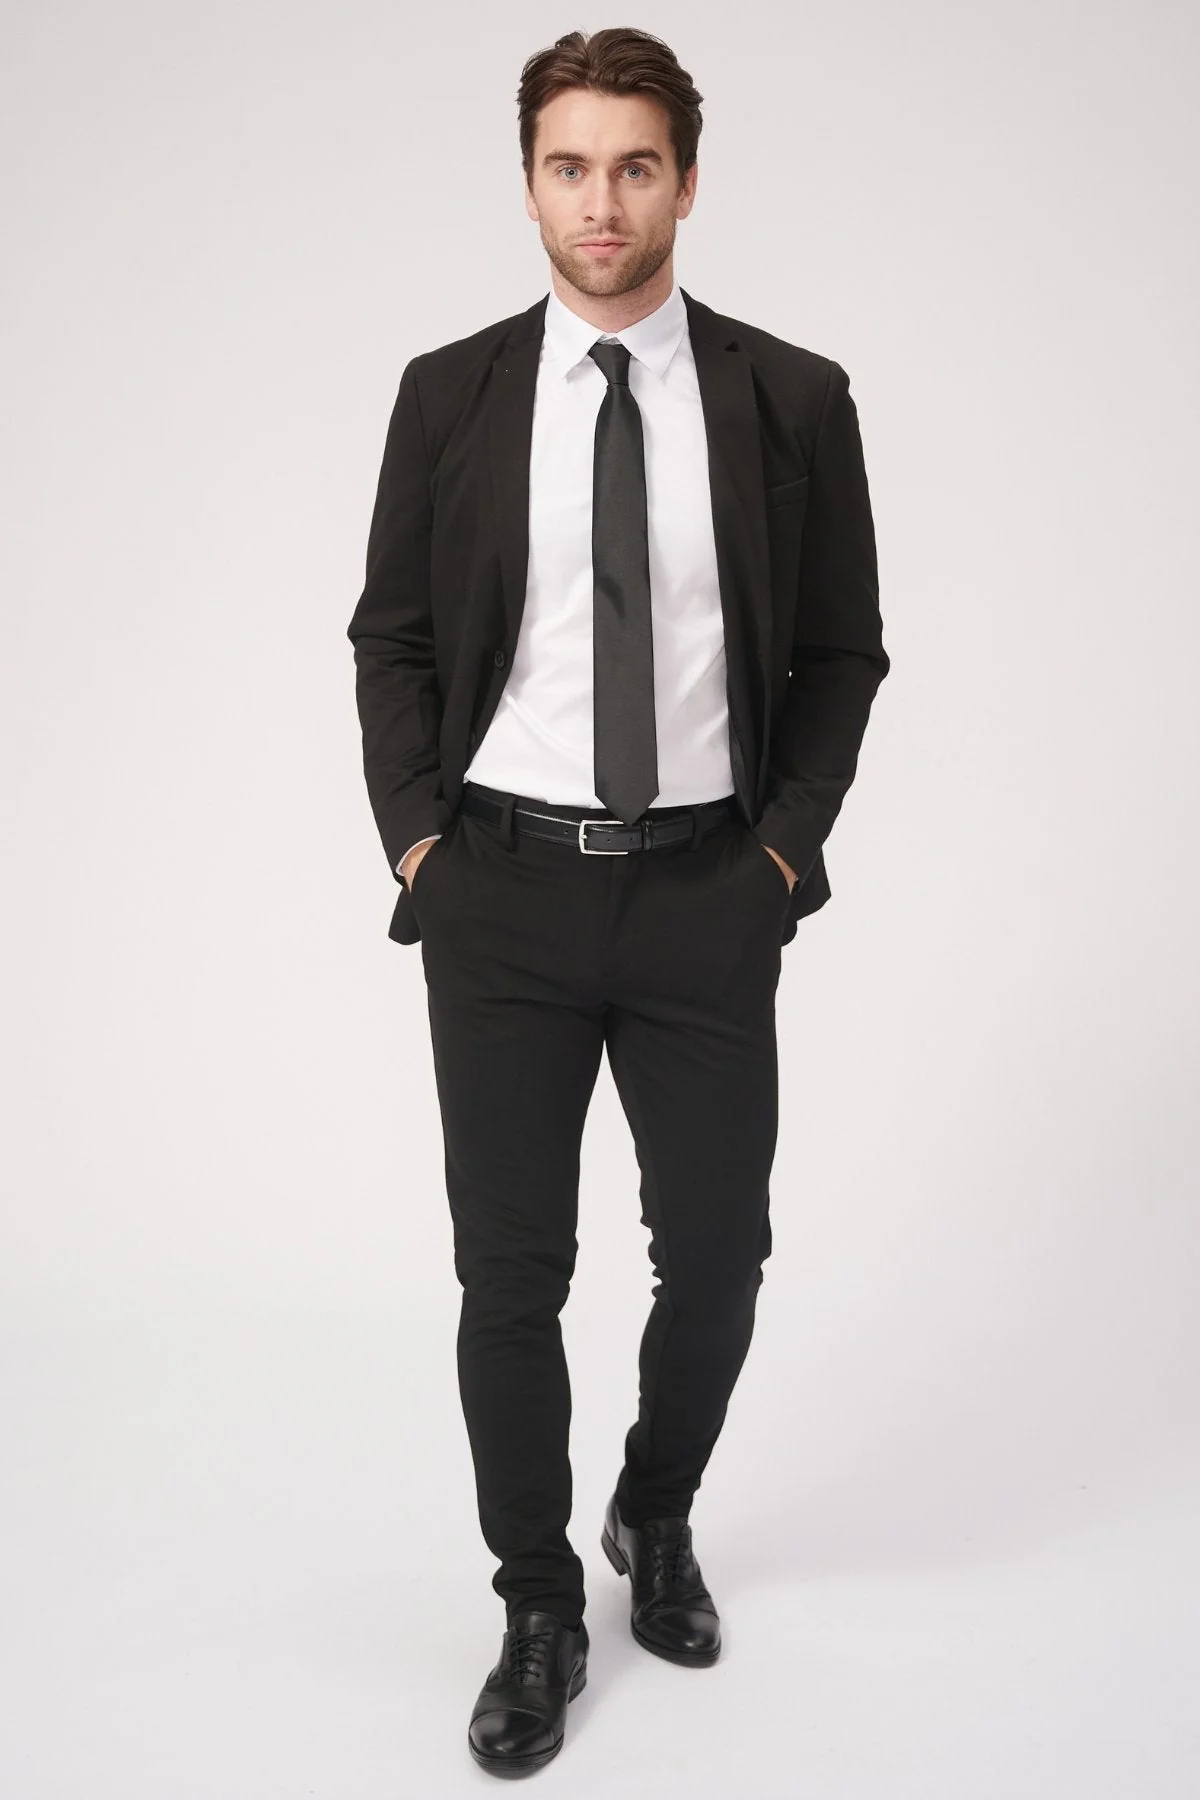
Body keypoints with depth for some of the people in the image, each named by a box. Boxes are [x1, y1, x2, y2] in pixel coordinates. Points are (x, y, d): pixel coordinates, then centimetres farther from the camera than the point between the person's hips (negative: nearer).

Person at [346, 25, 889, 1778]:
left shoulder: (792, 400, 0)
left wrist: (787, 844, -3)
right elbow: (393, 638, 7)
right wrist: (416, 839, -2)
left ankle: (659, 1516, 39)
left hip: (707, 893, 0)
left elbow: (843, 652, 6)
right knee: (511, 1270, 6)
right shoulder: (449, 394, 2)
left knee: (717, 1252, 10)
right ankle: (538, 1610, 25)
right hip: (499, 890, 0)